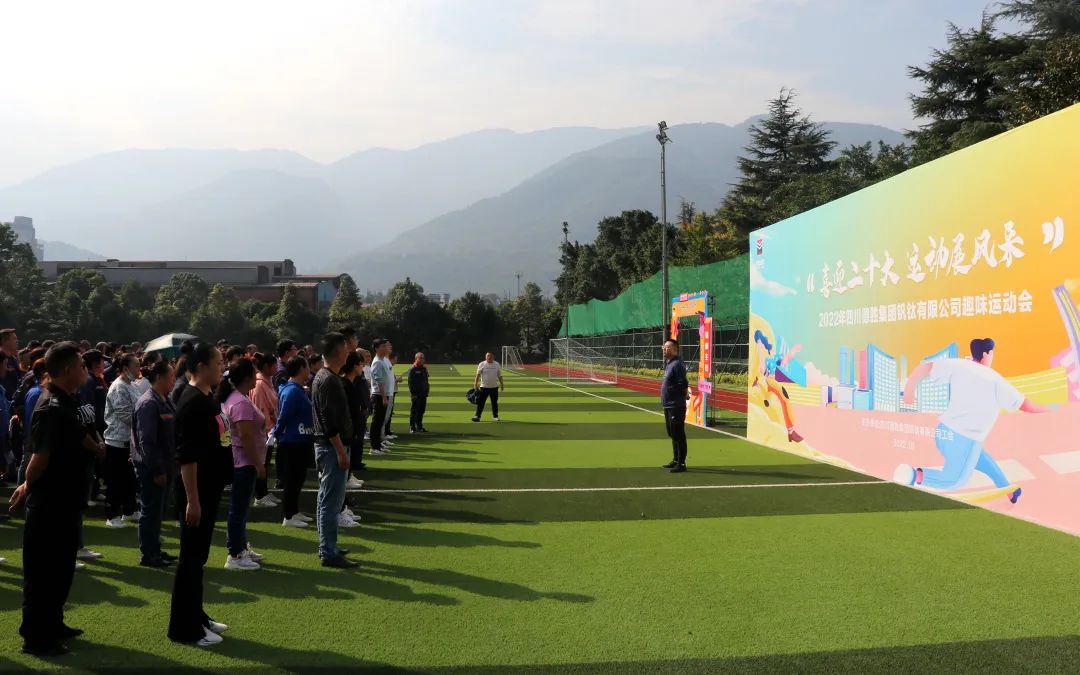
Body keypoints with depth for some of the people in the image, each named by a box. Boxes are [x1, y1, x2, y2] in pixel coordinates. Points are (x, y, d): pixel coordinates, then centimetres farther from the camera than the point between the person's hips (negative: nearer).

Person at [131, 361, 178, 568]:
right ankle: (148, 555, 12)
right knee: (151, 511, 1)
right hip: (151, 467, -9)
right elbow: (146, 440, -21)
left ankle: (154, 550, 27)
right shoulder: (148, 403, -18)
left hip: (164, 466, 9)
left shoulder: (165, 401, 10)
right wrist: (157, 470, -20)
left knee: (157, 511, 17)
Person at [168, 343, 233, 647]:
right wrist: (192, 499, -23)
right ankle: (184, 628, 10)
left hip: (210, 488, 9)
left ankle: (196, 616, 28)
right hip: (198, 492, -9)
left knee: (200, 555, 17)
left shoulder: (208, 398, 10)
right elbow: (186, 456, -22)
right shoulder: (191, 403, -19)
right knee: (191, 557, 0)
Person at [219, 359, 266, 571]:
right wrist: (258, 464, -20)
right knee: (239, 508, -4)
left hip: (238, 460, 11)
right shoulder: (242, 403, -21)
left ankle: (241, 547, 28)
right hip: (244, 462, -11)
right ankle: (235, 556, 3)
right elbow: (246, 437, -24)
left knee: (240, 507, 18)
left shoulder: (232, 397, 12)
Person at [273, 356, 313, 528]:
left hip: (300, 441, 10)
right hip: (292, 443, -10)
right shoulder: (292, 391, -21)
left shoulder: (297, 389, 11)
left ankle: (294, 512, 27)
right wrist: (277, 435, -8)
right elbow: (284, 416, -20)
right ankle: (288, 517, 8)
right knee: (292, 480, -1)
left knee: (298, 478, 17)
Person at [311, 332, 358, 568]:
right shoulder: (330, 380, -18)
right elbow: (330, 422, -23)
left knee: (326, 500, 16)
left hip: (325, 445, 11)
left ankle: (326, 547, 26)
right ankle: (329, 553, 1)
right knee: (331, 501, -5)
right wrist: (341, 451, -21)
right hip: (332, 447, -11)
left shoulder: (321, 377, 13)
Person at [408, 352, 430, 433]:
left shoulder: (424, 369, 16)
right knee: (414, 411, -3)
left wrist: (427, 390, 12)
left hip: (423, 394, 7)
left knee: (421, 411, 10)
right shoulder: (412, 370, -7)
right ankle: (412, 427, 2)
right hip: (416, 395, -7)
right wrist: (413, 393, -16)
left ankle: (420, 427, 18)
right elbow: (410, 383, -11)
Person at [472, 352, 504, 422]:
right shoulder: (482, 364, -2)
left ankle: (495, 416, 19)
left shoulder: (497, 364, 6)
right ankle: (477, 416, -1)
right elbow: (478, 375, -5)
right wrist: (476, 383, -13)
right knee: (480, 402, -4)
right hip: (484, 387, -2)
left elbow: (499, 375, 12)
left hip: (494, 387, 2)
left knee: (494, 402, 9)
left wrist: (501, 384, 10)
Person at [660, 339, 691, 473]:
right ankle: (676, 460, 30)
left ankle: (681, 464, 2)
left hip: (676, 406, -10)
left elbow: (683, 384, -21)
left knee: (678, 435, -4)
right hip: (668, 405, 10)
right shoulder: (668, 363, 14)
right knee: (672, 434, 18)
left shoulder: (677, 364, -17)